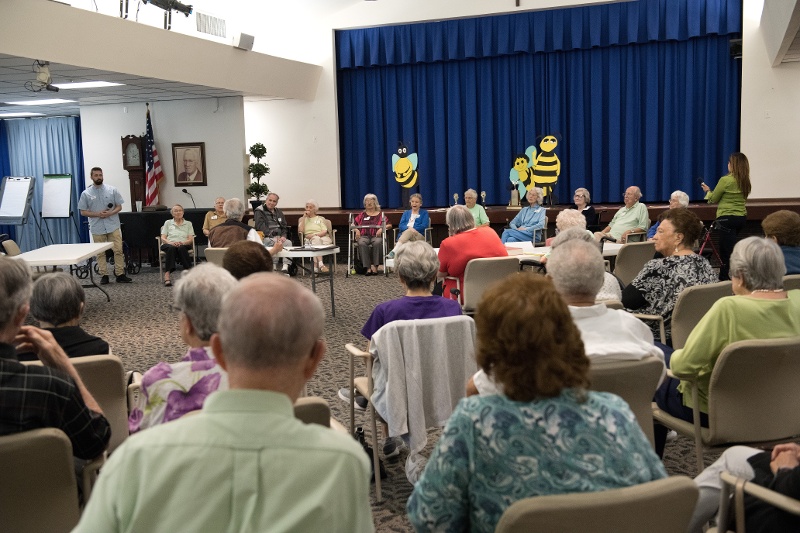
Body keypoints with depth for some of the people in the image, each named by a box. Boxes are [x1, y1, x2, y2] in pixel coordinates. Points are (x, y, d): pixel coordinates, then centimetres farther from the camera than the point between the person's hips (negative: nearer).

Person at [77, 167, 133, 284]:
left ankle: (120, 275, 2)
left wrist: (110, 213, -14)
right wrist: (98, 214, -12)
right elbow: (83, 212, 3)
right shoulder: (86, 194, 2)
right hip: (97, 228, 0)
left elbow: (119, 207, 6)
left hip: (113, 226, 0)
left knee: (118, 250, -3)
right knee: (100, 253, 4)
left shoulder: (112, 190, 3)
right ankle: (104, 275, 11)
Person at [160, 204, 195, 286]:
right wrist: (170, 242, -13)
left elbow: (191, 239, 8)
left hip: (183, 245, 0)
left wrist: (183, 243, -15)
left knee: (181, 248, -39)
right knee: (171, 248, -39)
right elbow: (163, 238, 11)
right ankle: (167, 276, -55)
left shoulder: (188, 223, 21)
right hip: (169, 245, 0)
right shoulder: (168, 223, 22)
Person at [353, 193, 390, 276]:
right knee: (362, 243, -36)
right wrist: (356, 230, -1)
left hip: (376, 235, -1)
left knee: (377, 243, -39)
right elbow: (353, 224, 19)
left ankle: (375, 266, -35)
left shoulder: (381, 214, 18)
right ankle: (368, 268, -38)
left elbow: (389, 225, 10)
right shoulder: (362, 215, 23)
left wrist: (381, 229, -6)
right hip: (364, 236, 1)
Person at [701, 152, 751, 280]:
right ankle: (723, 276, 31)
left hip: (727, 218, -8)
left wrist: (708, 191, 19)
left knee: (730, 251, -7)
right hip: (741, 217, 8)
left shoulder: (726, 180, -14)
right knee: (725, 249, 21)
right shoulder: (745, 182, 7)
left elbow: (713, 199, -2)